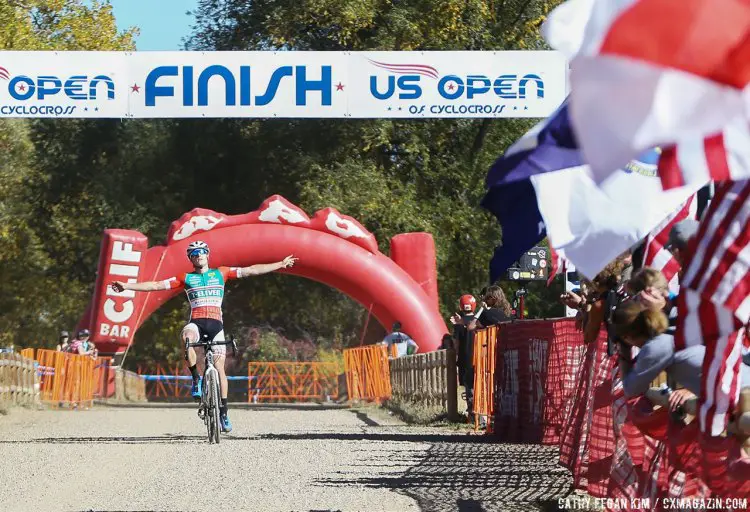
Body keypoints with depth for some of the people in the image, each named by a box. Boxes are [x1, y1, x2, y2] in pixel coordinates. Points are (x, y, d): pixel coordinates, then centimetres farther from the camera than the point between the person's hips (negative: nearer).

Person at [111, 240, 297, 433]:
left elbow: (250, 270, 12)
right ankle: (196, 378, -21)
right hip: (196, 322, -1)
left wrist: (281, 264, 9)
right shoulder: (185, 278, 13)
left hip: (215, 323, 1)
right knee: (186, 337, -37)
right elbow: (157, 285, 10)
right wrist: (127, 286, 3)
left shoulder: (220, 273, 13)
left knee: (219, 367, -5)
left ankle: (224, 412, 2)